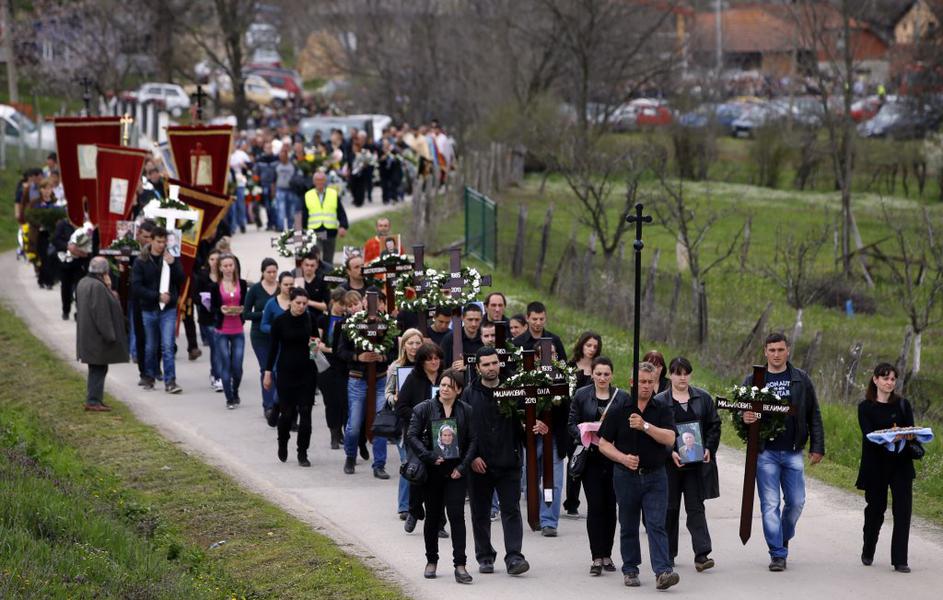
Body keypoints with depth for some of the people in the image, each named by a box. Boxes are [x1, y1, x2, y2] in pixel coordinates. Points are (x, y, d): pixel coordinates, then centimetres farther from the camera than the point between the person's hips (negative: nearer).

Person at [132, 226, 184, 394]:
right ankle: (150, 377, 26)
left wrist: (172, 265, -16)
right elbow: (136, 287, -8)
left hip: (168, 310, 0)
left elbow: (181, 280, -2)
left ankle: (170, 381, -12)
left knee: (167, 346, -10)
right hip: (148, 310, 0)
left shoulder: (171, 259, 4)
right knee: (150, 347, 10)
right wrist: (157, 296, -16)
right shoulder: (141, 262, -2)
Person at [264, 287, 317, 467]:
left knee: (305, 412, -2)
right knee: (287, 412, 0)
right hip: (286, 371, -1)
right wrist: (268, 372, 0)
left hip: (307, 371, 1)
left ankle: (303, 453, 6)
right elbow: (273, 347, 1)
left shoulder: (310, 320, -1)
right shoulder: (280, 321, -5)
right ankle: (283, 443, 30)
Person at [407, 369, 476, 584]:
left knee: (456, 515, -8)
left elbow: (472, 440, 2)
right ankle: (431, 561, 24)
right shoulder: (424, 409, -1)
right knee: (433, 516, 10)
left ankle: (460, 564, -8)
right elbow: (412, 436, -6)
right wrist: (430, 457, -16)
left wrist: (463, 466, -8)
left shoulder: (466, 411, 3)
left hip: (456, 472, 0)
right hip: (432, 472, 0)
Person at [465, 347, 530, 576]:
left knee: (511, 510, -6)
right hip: (479, 465, 0)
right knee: (480, 513, 9)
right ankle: (485, 557, 21)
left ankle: (514, 557, -8)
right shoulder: (469, 394, 2)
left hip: (508, 463, 0)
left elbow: (522, 424, 9)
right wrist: (472, 457, -8)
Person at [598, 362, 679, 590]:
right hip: (626, 475, 1)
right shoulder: (619, 411, 2)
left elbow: (669, 438, -13)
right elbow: (604, 443, 3)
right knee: (628, 526, 9)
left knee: (656, 525, -9)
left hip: (655, 477, -1)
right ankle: (630, 570, 21)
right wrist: (623, 458, -13)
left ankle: (663, 571, -18)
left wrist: (645, 426, -24)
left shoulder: (662, 411, 3)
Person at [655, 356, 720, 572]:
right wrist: (670, 453, -14)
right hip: (670, 464, -1)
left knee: (696, 507, -3)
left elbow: (714, 425, 9)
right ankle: (668, 554, 20)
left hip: (697, 463, 1)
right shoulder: (659, 401, -1)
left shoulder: (703, 398, 6)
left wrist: (709, 449, -4)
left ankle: (702, 554, -9)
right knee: (670, 508, 9)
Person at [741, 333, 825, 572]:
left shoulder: (801, 379, 6)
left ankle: (783, 538, 31)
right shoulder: (753, 380, 4)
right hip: (765, 452, -1)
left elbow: (814, 416, 9)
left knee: (796, 502, 5)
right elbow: (741, 411, 7)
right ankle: (778, 554, 1)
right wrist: (744, 418, -18)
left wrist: (817, 447, 3)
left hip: (793, 452, 1)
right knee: (770, 504, -3)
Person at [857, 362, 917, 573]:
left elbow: (911, 430, 1)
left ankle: (900, 560, -5)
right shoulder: (866, 407, 1)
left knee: (903, 510, -8)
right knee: (876, 509, 9)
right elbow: (868, 435, -11)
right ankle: (868, 552, 34)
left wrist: (909, 435, -24)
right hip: (876, 466, -1)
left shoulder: (903, 405, 9)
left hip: (901, 463, 1)